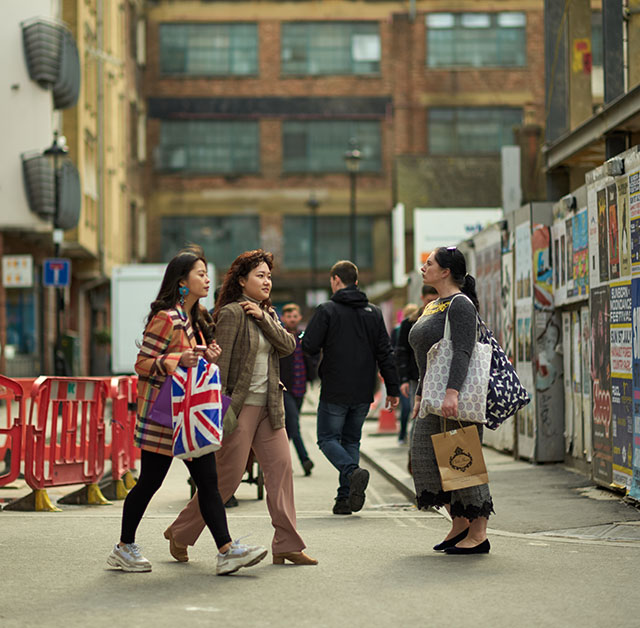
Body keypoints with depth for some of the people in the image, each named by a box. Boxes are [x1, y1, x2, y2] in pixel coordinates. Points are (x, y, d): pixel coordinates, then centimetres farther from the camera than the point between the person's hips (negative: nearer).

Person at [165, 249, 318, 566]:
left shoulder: (267, 313, 16)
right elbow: (220, 361, -14)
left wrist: (264, 318, -9)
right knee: (228, 474, -4)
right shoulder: (232, 313, -9)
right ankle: (180, 532, 13)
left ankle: (287, 545, 3)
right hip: (240, 405, -8)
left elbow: (288, 345, 3)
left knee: (280, 466, 0)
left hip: (268, 406, 8)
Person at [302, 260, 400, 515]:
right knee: (351, 440, 15)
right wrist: (392, 389, 9)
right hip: (363, 393, 5)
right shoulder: (374, 312, 8)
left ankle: (353, 472, -20)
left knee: (328, 438, 7)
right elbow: (385, 353, 6)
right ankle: (345, 498, 9)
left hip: (335, 391, -5)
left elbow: (309, 346, -11)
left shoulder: (327, 310, -7)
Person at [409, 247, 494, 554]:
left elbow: (462, 352, -21)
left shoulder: (460, 305, -10)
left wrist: (452, 392, -31)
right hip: (436, 397, 10)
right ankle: (459, 524, 16)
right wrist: (420, 395, 22)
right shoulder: (432, 306, 19)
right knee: (426, 457, 6)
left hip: (458, 396, -10)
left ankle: (478, 533, 0)